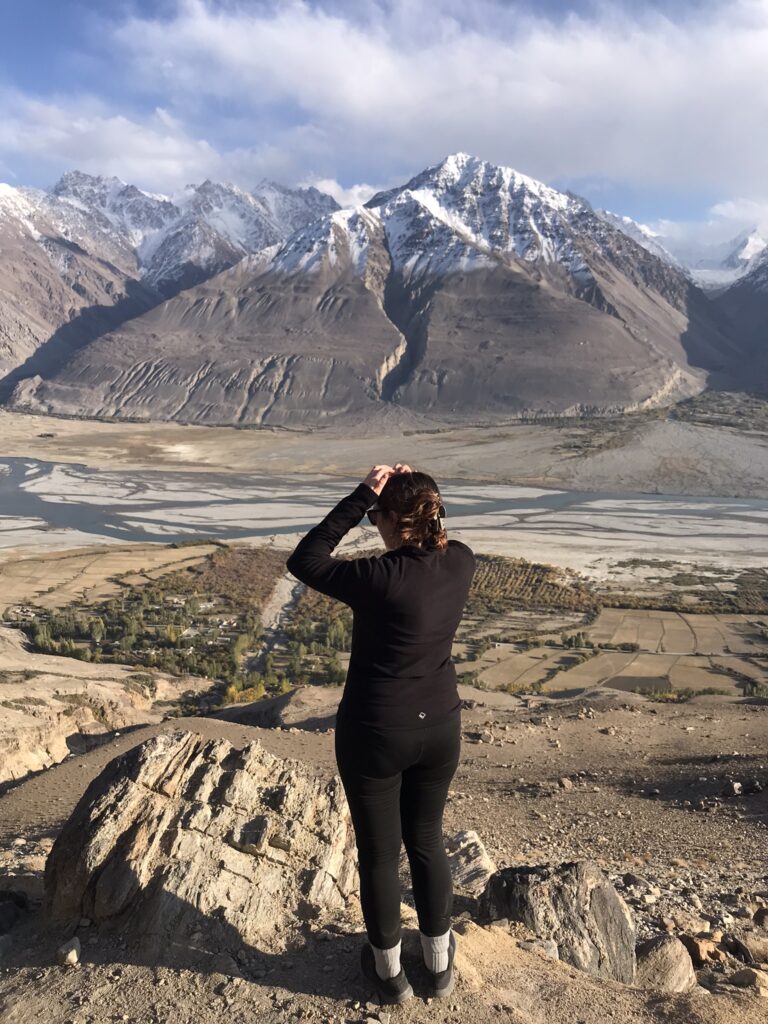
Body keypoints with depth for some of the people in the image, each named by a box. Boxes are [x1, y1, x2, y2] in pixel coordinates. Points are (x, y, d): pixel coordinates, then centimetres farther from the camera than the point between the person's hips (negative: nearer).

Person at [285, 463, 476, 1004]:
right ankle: (440, 962, 42)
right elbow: (438, 540, 14)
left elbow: (305, 561, -13)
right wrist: (417, 491, -3)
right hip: (440, 728, 5)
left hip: (375, 734, -5)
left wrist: (361, 496, -16)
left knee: (379, 852, 17)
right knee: (427, 841, 25)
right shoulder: (461, 563, -11)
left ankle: (390, 970, 38)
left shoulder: (380, 578, -27)